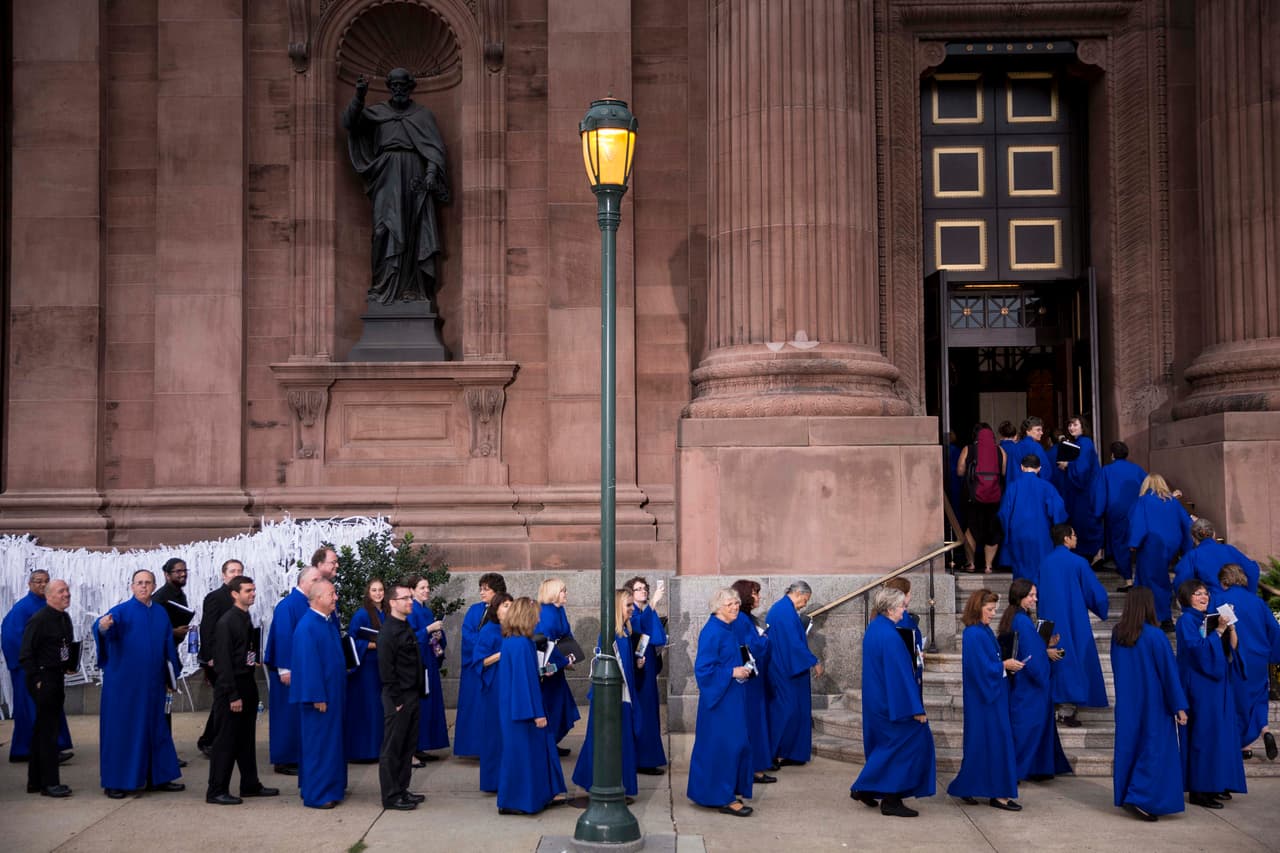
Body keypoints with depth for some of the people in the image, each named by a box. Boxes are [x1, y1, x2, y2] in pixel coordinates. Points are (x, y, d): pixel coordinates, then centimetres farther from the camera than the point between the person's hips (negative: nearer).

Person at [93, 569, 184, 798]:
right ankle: (114, 782, 7)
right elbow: (104, 625, -25)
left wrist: (171, 677, 13)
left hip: (152, 684, 5)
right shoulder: (121, 611, -5)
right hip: (124, 683, -5)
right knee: (121, 728, -1)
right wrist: (103, 626, -48)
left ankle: (157, 778, 19)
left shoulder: (161, 614, 11)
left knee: (155, 728, 10)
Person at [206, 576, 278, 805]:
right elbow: (224, 661, -18)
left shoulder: (246, 619, 10)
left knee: (246, 738, 15)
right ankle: (216, 791, 5)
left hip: (248, 685, 8)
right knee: (227, 739, -2)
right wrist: (233, 695, -19)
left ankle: (250, 784, 25)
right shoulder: (226, 622, -15)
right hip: (233, 686, -8)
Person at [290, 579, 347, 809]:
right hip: (319, 695, -9)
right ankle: (316, 795, 5)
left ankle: (331, 788, 23)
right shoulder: (307, 626, -18)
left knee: (330, 742, 14)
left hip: (333, 693, 9)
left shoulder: (328, 623, 10)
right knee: (318, 744, -2)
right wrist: (317, 697, -21)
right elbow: (308, 664, -21)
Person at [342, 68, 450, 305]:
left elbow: (435, 147, 4)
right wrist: (359, 97, -12)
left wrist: (431, 171, -13)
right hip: (387, 175, 0)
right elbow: (349, 122, 2)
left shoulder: (423, 114, 14)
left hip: (414, 176, 0)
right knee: (386, 227, -10)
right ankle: (384, 287, -14)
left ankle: (413, 287, -8)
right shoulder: (376, 112, 17)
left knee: (414, 230, -6)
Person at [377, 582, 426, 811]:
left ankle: (401, 789, 24)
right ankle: (391, 796, 6)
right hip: (398, 697, -9)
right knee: (392, 748, 0)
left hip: (412, 695, 9)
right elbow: (386, 669, -18)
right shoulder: (388, 631, -16)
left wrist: (418, 694, 14)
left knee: (408, 745, 14)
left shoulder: (406, 628, 13)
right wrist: (396, 700, -18)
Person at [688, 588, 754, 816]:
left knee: (735, 744, 13)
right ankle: (724, 798, 2)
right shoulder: (712, 632, -18)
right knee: (723, 744, -5)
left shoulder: (728, 629, 11)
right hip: (720, 699, -10)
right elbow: (703, 668, -21)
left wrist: (742, 670, 8)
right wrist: (732, 672, -20)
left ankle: (729, 792, 23)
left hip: (732, 698, 10)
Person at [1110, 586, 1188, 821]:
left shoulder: (1117, 634, -1)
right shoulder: (1155, 636, -17)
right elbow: (1169, 673, -12)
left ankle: (1125, 795, 21)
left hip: (1126, 703, 6)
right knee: (1154, 750, 0)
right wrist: (1179, 707, -8)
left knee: (1129, 747, 14)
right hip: (1154, 704, -5)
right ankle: (1140, 799, -8)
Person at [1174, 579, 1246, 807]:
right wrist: (1218, 630, -21)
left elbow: (1232, 647, 12)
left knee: (1221, 732, 9)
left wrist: (1229, 627, -4)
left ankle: (1215, 785, 16)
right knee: (1202, 735, -9)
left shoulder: (1210, 619, 16)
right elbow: (1197, 647, -20)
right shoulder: (1186, 620, -8)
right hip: (1198, 685, -8)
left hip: (1217, 682, 8)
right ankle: (1198, 790, -6)